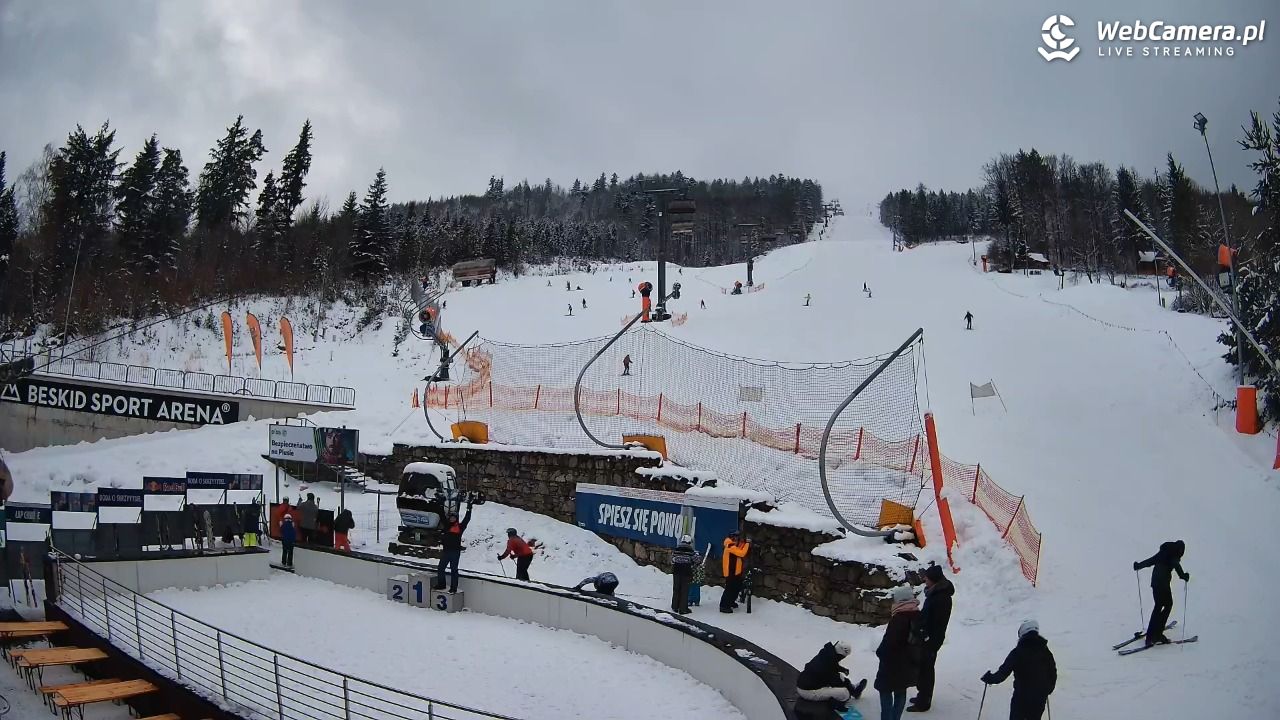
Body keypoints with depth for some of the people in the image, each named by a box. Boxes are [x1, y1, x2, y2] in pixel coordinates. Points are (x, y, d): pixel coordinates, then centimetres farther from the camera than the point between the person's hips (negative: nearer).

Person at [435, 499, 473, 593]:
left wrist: (469, 509, -10)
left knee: (454, 569, 0)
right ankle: (441, 584, 24)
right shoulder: (447, 526, 9)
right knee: (440, 568, 9)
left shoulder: (460, 527, 0)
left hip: (455, 552, -5)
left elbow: (467, 519, -5)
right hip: (446, 551, 5)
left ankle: (454, 587, 5)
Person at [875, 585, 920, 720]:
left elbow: (889, 639, -22)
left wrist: (880, 652, -5)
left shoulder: (899, 618, -24)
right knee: (901, 692, 16)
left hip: (894, 663, -8)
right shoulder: (917, 615, 3)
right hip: (908, 663, 8)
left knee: (886, 691, 3)